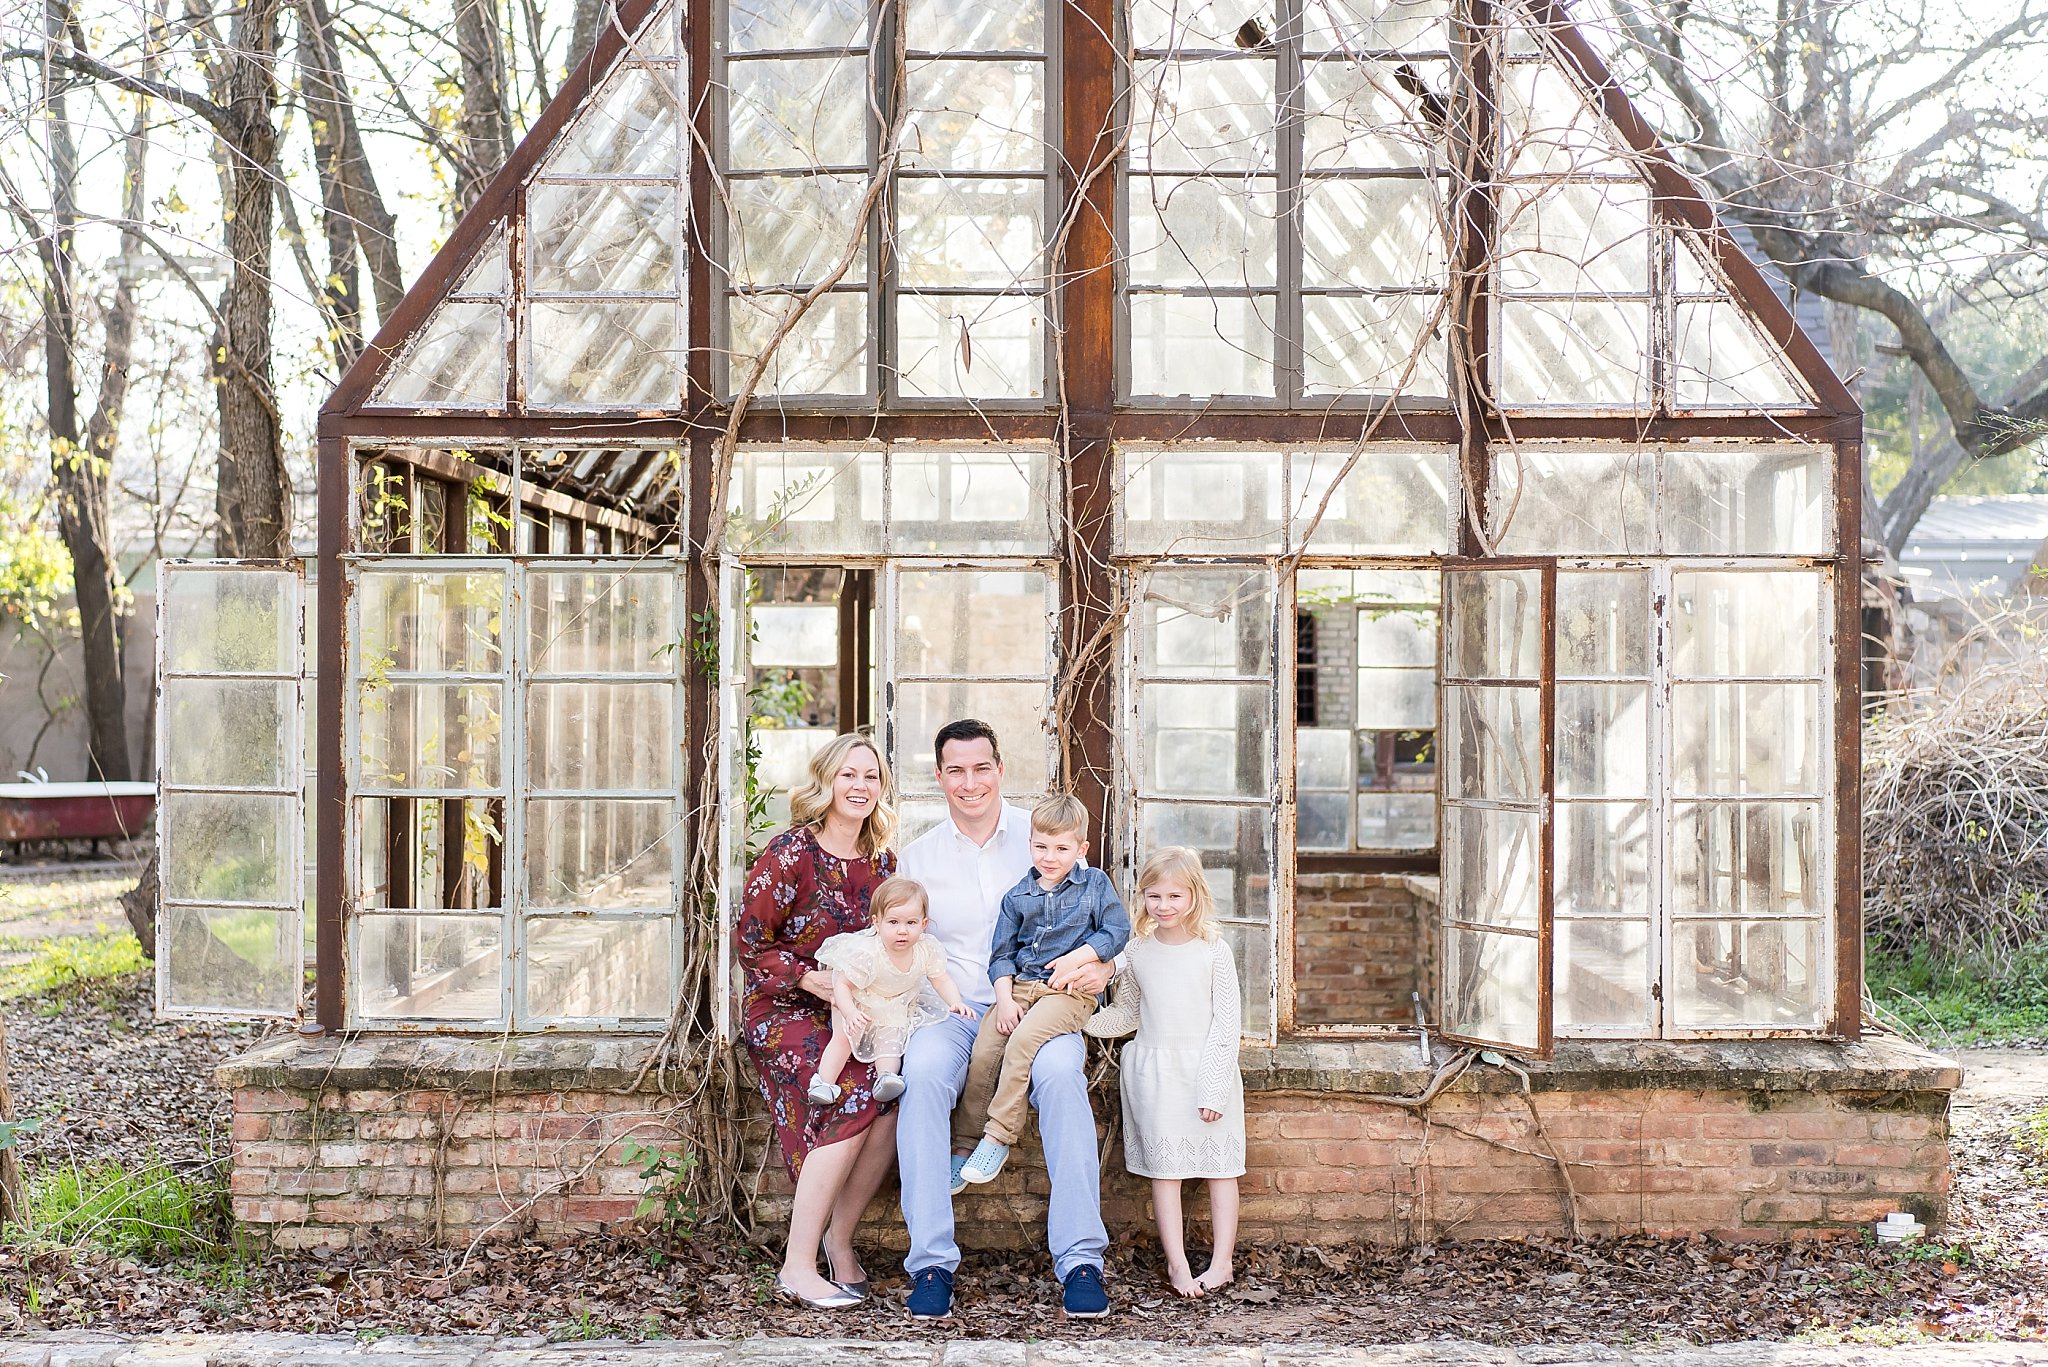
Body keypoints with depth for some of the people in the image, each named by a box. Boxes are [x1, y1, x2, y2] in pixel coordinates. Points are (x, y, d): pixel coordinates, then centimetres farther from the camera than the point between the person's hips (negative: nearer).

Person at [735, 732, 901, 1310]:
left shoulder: (881, 860, 7)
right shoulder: (790, 854, -11)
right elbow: (749, 943, -8)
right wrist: (807, 978, -18)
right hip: (784, 1010, -5)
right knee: (854, 1099, -28)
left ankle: (839, 1239, -1)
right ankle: (797, 1268, -18)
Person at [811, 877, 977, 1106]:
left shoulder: (927, 949, -22)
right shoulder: (867, 954, -35)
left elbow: (941, 979, -9)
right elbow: (842, 985, -26)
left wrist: (956, 1002, -26)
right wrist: (851, 1013, -41)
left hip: (897, 1010, 4)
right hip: (860, 1006, -4)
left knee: (890, 1038, -15)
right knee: (843, 1036, -14)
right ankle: (824, 1082, -11)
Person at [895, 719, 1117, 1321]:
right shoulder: (919, 856, 11)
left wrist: (1098, 962, -15)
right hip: (952, 1009, 1)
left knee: (1061, 1071, -34)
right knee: (923, 1073, -33)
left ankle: (1080, 1258, -29)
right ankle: (932, 1260, -29)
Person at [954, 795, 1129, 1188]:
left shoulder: (1095, 884, 6)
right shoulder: (1017, 896, 11)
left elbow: (1117, 931, 1)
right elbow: (1002, 953, 10)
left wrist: (1077, 957, -11)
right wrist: (1005, 1000, -5)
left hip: (1071, 990, -4)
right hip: (1020, 985, 4)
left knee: (1023, 1040, -29)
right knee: (982, 1053, -15)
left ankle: (998, 1137, -20)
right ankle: (965, 1142, -3)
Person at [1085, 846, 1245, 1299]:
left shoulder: (1213, 951, -5)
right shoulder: (1138, 952, 4)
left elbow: (1226, 1023, -6)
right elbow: (1126, 1013, 15)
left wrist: (1214, 1088, -11)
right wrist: (1082, 1023, -2)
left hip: (1209, 1069, -2)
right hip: (1155, 1070, 2)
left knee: (1220, 1165, 3)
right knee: (1164, 1166, 0)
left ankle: (1222, 1261, 11)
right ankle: (1177, 1263, 5)